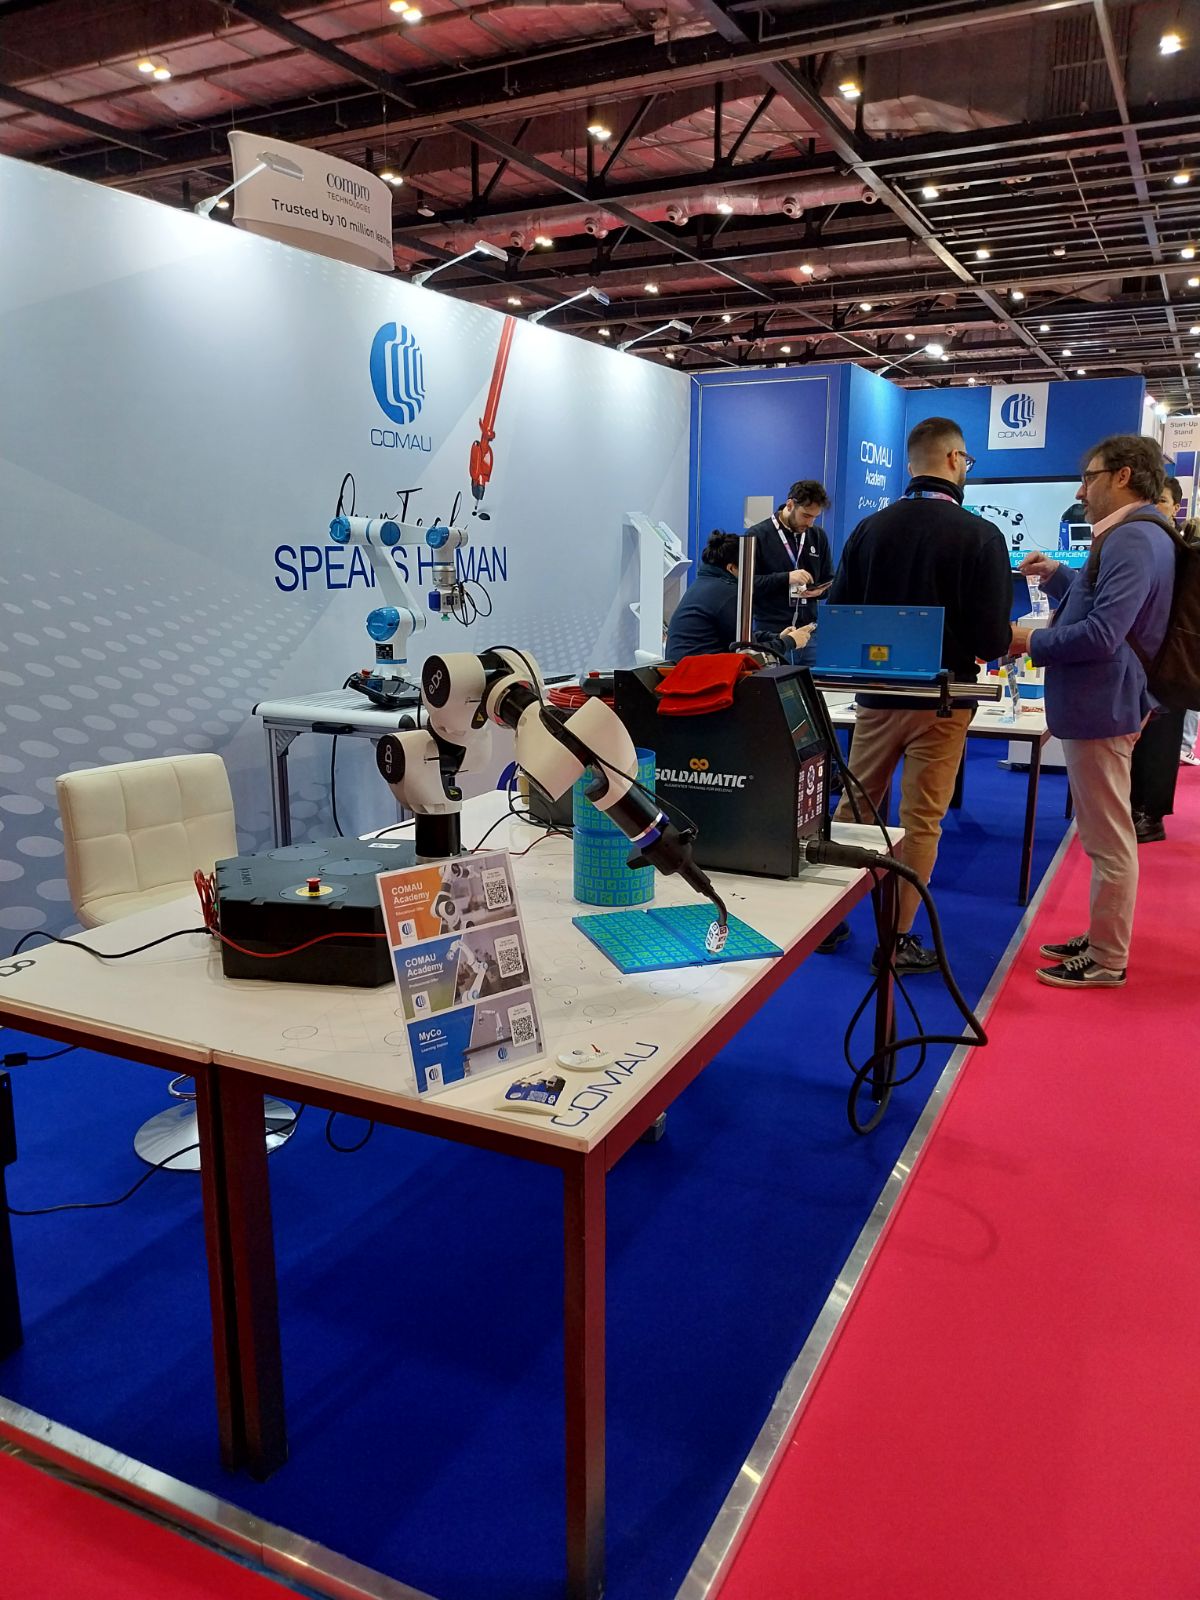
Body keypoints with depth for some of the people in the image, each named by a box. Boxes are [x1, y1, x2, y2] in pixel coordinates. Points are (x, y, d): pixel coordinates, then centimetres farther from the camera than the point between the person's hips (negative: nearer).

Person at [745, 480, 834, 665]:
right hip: (771, 634, -4)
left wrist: (821, 590, -4)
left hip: (809, 632, 4)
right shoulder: (758, 535, -1)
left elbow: (828, 581, 20)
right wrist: (785, 578, -19)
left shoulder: (818, 536, 12)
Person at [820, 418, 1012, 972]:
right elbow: (993, 639, -15)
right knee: (921, 820, 5)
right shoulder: (981, 536, -11)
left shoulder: (870, 528, 0)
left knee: (853, 808, 15)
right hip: (941, 700, -3)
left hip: (876, 696, 4)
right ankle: (897, 941, 12)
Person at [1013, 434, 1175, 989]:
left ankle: (1107, 961, 8)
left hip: (1101, 707, -11)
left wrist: (1032, 642, -15)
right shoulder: (1131, 536, 16)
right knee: (1105, 836, 19)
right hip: (1095, 703, 11)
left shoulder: (1133, 538, -19)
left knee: (1109, 841, -2)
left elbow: (1102, 632, -27)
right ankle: (1101, 938, 31)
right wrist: (1058, 577, 18)